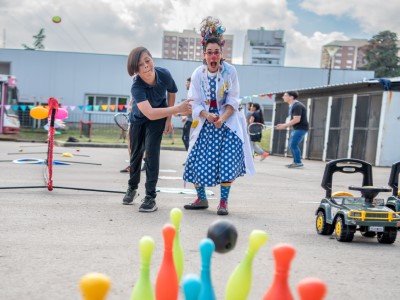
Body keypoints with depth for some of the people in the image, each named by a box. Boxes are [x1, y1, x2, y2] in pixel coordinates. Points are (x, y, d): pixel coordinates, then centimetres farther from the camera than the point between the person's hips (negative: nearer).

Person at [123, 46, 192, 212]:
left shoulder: (164, 74, -28)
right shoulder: (136, 86, -37)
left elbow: (171, 92, -5)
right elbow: (150, 113, -48)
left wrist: (169, 118, -5)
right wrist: (178, 109, -51)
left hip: (159, 117, 0)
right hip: (138, 118, 0)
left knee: (152, 152, -14)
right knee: (136, 153, 14)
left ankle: (150, 197, -7)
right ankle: (132, 188, 39)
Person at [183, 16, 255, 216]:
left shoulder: (230, 71, -11)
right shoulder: (198, 74, -7)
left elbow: (233, 101, -10)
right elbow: (195, 103, -8)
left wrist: (222, 118, -25)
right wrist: (207, 115, -27)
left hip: (228, 121, -2)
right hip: (205, 122, 2)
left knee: (228, 160, -13)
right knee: (196, 159, -1)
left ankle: (223, 201, 1)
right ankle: (201, 199, 18)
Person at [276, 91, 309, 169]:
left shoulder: (297, 106, -18)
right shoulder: (292, 106, 14)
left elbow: (297, 120, -24)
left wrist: (285, 125, -17)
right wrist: (285, 125, 6)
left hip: (301, 128, -10)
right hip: (296, 128, 10)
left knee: (293, 145, -12)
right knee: (292, 145, 12)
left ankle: (298, 163, -7)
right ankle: (296, 162, 18)